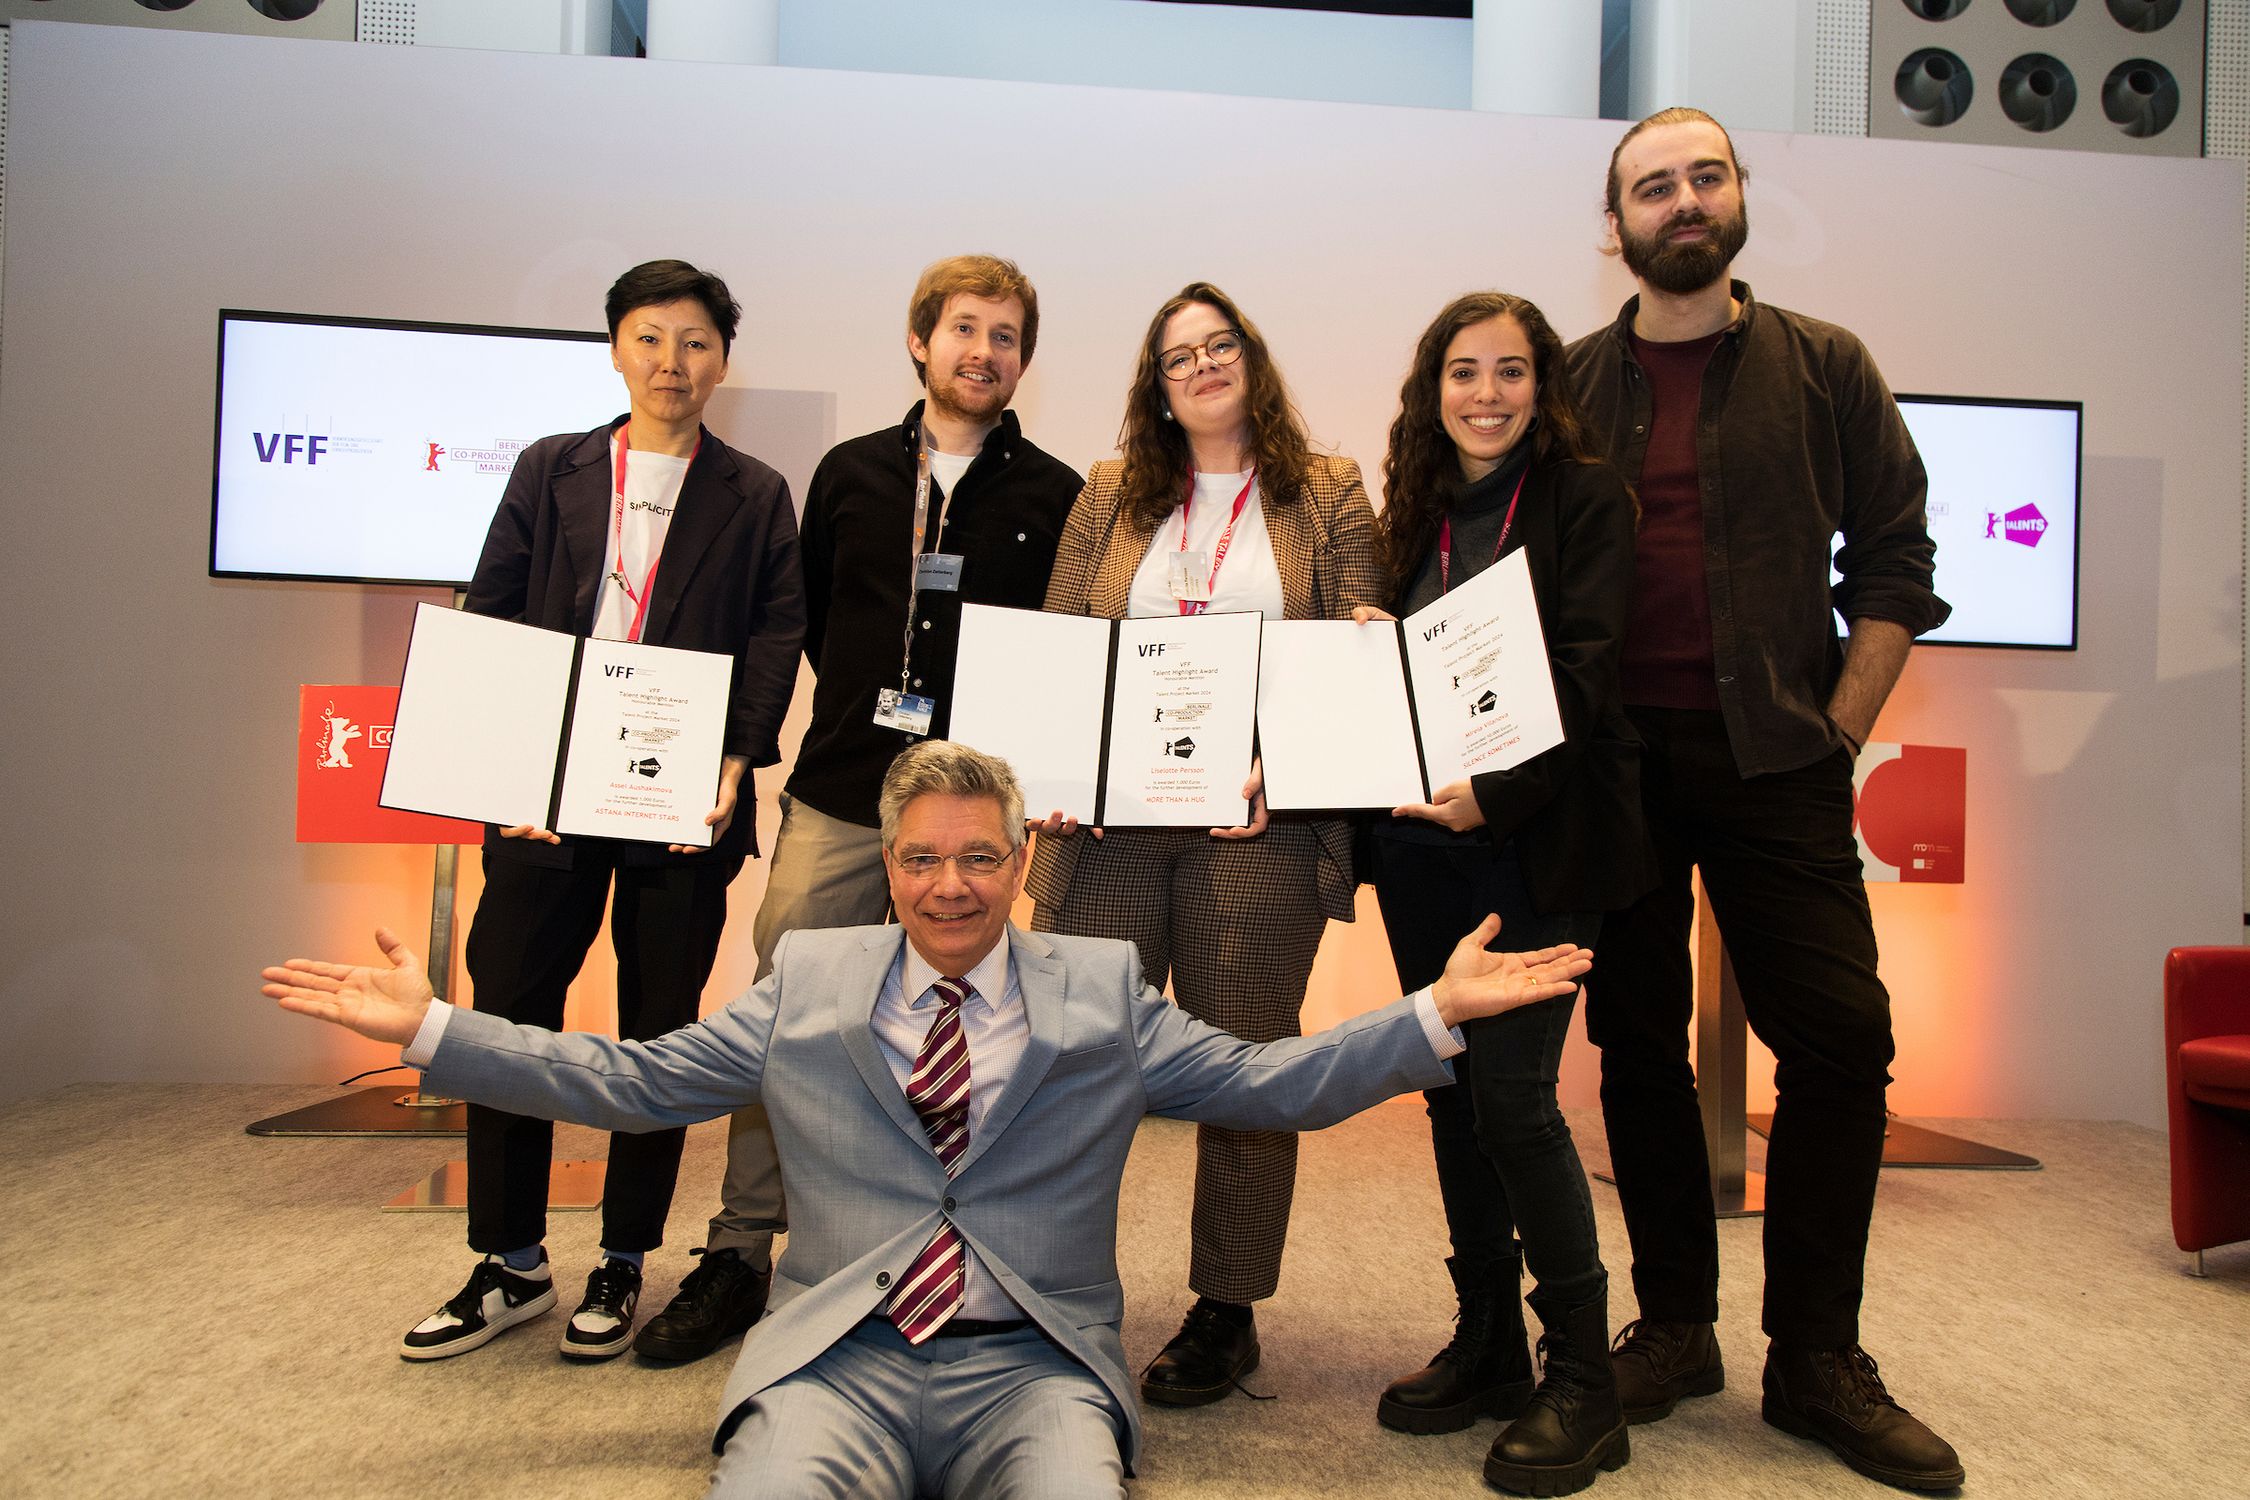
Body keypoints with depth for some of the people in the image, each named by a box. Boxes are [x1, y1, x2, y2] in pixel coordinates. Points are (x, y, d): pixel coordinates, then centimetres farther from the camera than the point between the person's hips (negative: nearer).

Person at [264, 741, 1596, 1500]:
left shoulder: (1105, 993, 9)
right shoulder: (808, 982, 12)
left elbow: (1277, 1084, 6)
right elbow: (624, 1083, 13)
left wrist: (1440, 1012, -5)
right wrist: (428, 1026, 8)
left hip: (1033, 1367, 0)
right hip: (838, 1363, 1)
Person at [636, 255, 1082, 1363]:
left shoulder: (1054, 496, 6)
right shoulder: (850, 473, 12)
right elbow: (812, 617, 18)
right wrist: (866, 706, 10)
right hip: (837, 797, 2)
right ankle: (740, 1254, 17)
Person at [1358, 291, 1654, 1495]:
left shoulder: (1584, 495, -1)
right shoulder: (1416, 513, 15)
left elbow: (1584, 671, -12)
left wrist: (1499, 794, -23)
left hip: (1536, 838, -5)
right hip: (1421, 839, 6)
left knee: (1513, 1098, -9)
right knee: (1452, 1091, 10)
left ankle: (1581, 1382, 9)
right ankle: (1485, 1348, 25)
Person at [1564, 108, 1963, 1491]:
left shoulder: (1824, 367, 8)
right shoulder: (1572, 384, 9)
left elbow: (1895, 561, 6)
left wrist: (1836, 734, -3)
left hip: (1772, 758, 0)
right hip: (1610, 759, 1)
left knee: (1842, 1036, -5)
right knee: (1639, 1042, 6)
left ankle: (1817, 1358, 11)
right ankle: (1674, 1327, 20)